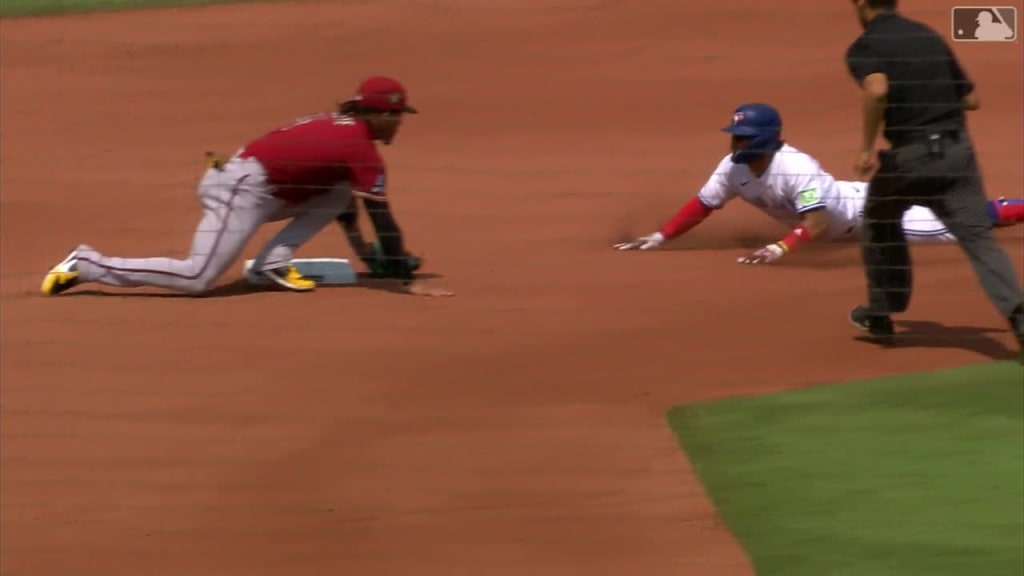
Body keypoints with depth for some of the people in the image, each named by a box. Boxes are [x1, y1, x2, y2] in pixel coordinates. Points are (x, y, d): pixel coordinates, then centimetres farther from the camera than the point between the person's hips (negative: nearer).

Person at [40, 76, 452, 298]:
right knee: (196, 278, -14)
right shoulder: (362, 147, -8)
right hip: (244, 189, -10)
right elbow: (381, 217, -12)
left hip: (241, 179, 10)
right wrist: (406, 281, -11)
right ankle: (87, 266, -10)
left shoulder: (339, 125, 20)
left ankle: (274, 261, 4)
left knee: (337, 195, 15)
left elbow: (340, 196, 31)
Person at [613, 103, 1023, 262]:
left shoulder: (796, 168, -39)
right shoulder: (733, 168, -15)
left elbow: (817, 222, -46)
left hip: (866, 211, -7)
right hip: (842, 214, 7)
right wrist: (659, 238, -17)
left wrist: (780, 249, -60)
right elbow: (701, 206, -8)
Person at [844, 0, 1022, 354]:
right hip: (957, 149, 3)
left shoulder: (865, 47, -2)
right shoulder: (931, 37, 17)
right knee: (978, 237, -4)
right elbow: (971, 99, 19)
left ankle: (881, 314, 32)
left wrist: (865, 147, -18)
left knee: (879, 221, 25)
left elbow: (877, 89, -25)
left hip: (910, 153, -3)